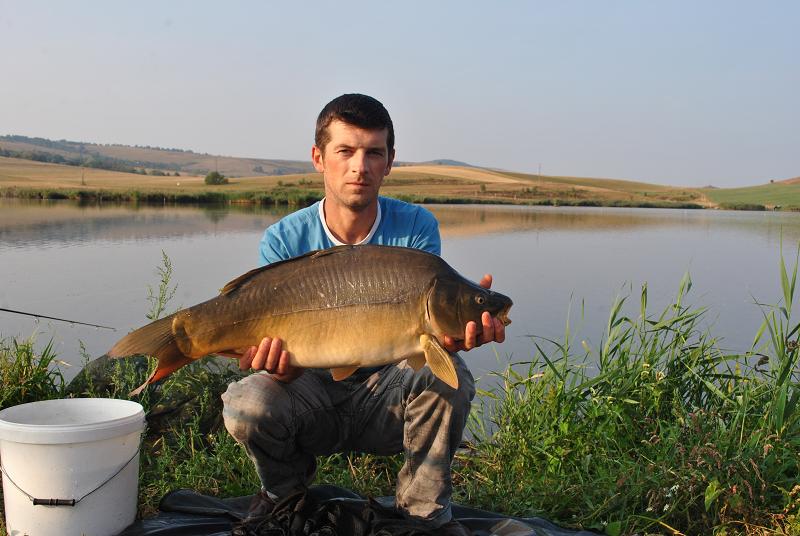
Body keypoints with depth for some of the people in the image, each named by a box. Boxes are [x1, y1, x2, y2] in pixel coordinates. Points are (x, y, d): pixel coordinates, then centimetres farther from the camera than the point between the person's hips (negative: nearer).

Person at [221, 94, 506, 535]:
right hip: (313, 393, 0)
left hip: (386, 398, 0)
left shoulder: (416, 227, -9)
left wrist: (450, 332, -44)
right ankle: (287, 490, 8)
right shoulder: (284, 241, -10)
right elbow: (281, 341, -15)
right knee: (247, 405, -30)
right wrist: (279, 363, -41)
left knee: (446, 374, -30)